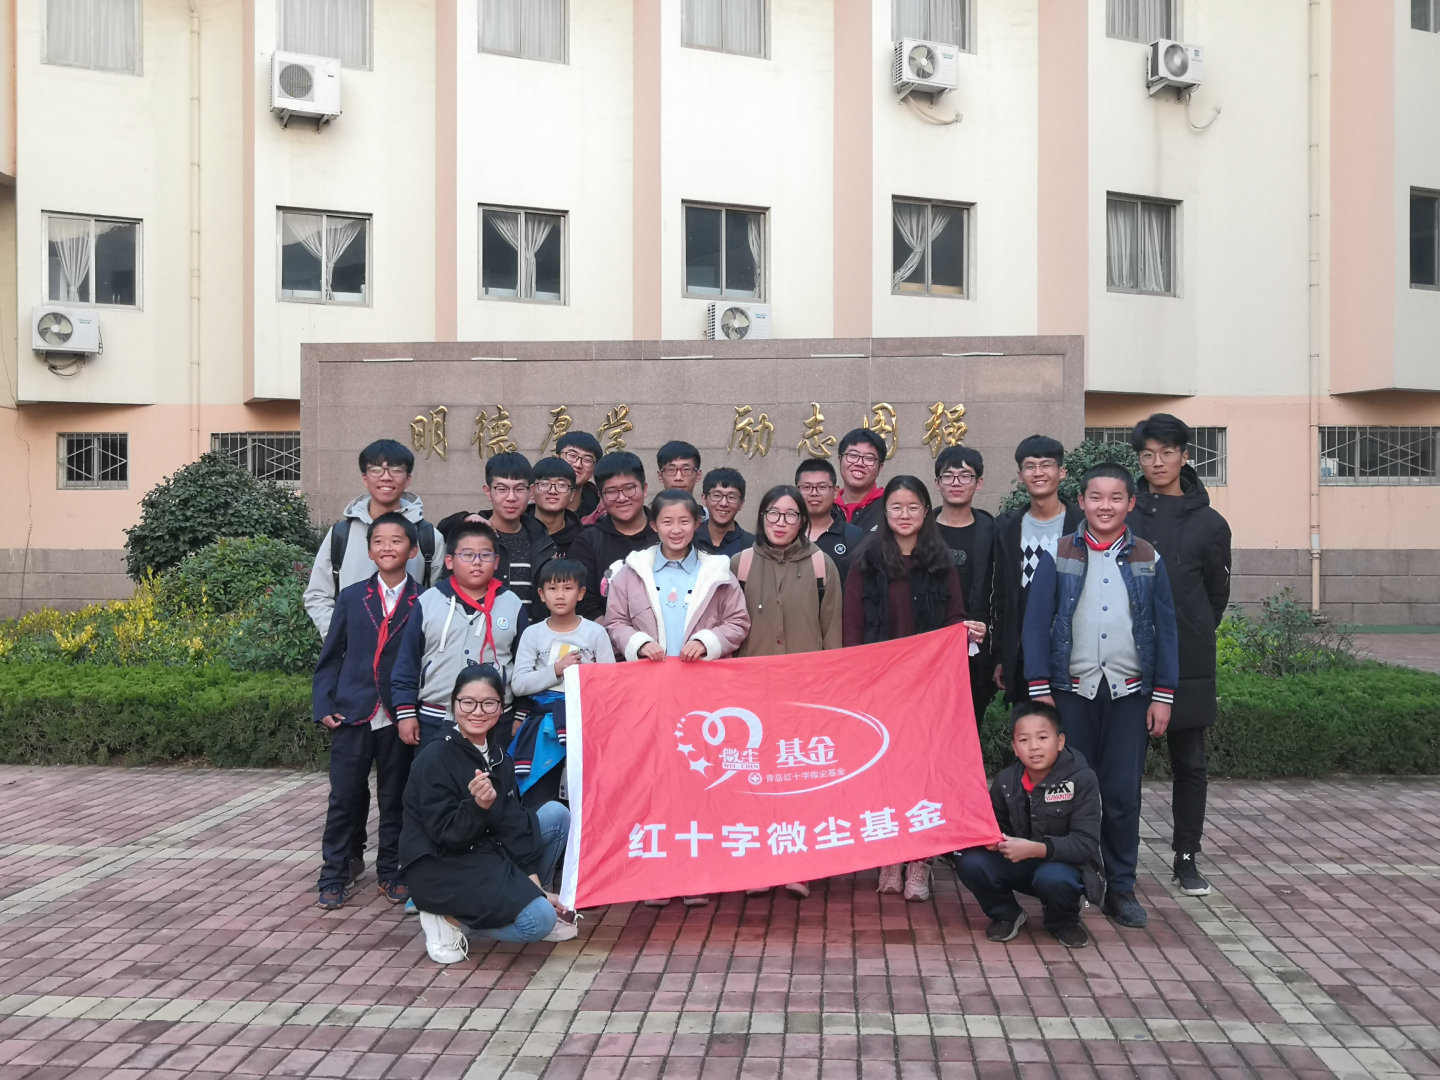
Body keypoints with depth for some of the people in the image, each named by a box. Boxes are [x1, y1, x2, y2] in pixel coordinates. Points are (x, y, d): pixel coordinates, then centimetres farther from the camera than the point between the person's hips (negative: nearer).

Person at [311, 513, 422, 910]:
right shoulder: (351, 597, 5)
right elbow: (330, 656, 7)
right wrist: (324, 706, -2)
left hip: (399, 719, -1)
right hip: (352, 714, 1)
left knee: (394, 799, 10)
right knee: (344, 799, 6)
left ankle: (390, 872, 23)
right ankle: (334, 876, 18)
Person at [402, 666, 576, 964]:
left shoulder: (498, 755, 4)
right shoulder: (434, 759, -18)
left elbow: (511, 821, 1)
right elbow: (446, 835, -20)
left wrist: (532, 880, -4)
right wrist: (478, 805, -39)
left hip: (488, 853, 8)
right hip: (441, 870, -8)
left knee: (557, 814, -2)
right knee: (540, 918, -22)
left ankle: (530, 897, 7)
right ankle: (450, 919, -4)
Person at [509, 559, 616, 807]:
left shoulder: (595, 632, 1)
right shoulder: (533, 634, 3)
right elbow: (518, 685, -4)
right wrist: (556, 670, -13)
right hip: (544, 720, 1)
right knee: (538, 800, 4)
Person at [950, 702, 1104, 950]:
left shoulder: (1082, 779, -18)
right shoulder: (1006, 780, -6)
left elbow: (1086, 844, -22)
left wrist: (1036, 849, -35)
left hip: (1065, 864, -3)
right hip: (1019, 864, 3)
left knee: (1053, 878, -37)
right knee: (971, 863, -23)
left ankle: (1064, 922, 0)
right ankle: (1006, 915, 7)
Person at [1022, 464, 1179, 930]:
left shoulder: (1148, 559, 7)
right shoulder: (1058, 555, 3)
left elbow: (1165, 629, 7)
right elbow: (1036, 623, 0)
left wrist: (1163, 695, 2)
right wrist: (1039, 691, -6)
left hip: (1129, 692, 1)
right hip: (1072, 690, -1)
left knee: (1122, 793, 3)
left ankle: (1121, 887, 17)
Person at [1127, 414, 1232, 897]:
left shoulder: (1209, 523, 2)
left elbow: (1217, 593, 10)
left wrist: (1193, 638, 9)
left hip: (1188, 667, 1)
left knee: (1190, 765, 10)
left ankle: (1187, 858, 22)